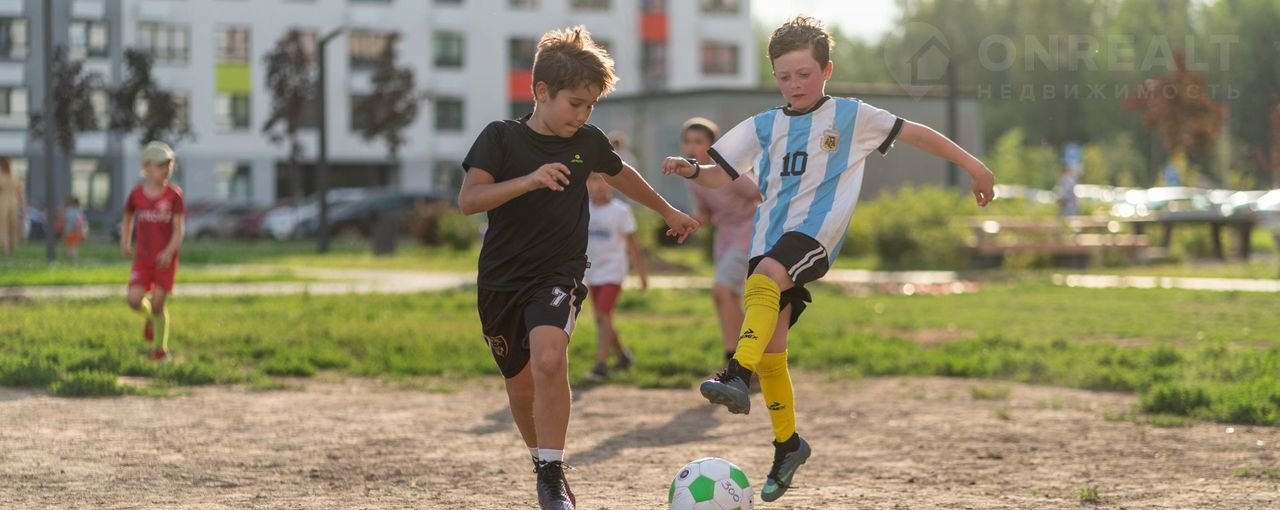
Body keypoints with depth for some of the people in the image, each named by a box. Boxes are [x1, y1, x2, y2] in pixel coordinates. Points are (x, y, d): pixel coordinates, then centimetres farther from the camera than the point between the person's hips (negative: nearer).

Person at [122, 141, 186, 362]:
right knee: (135, 301, -11)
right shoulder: (136, 194, 0)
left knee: (158, 304, -4)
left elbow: (179, 228, -13)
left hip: (166, 258, -2)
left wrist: (170, 251, -27)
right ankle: (150, 318, 25)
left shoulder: (174, 195, -7)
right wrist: (125, 244, 5)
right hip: (143, 258, 2)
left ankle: (161, 348, 14)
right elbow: (128, 219, 18)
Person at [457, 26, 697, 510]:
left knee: (549, 359, -28)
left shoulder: (588, 142, 2)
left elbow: (621, 175, 24)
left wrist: (668, 212, 37)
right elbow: (468, 200, -19)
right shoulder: (500, 137, -7)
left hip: (558, 275, 0)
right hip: (501, 280, 0)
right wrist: (529, 180, -31)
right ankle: (544, 463, 38)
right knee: (521, 387, 10)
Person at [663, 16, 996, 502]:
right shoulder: (764, 127, 15)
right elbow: (722, 175, 15)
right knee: (770, 349, 2)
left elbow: (916, 133, 13)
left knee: (764, 279, -35)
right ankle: (788, 444, 18)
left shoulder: (851, 116, 6)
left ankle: (736, 374, -49)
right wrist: (692, 170, -7)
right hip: (770, 239, 5)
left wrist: (972, 165, 14)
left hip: (815, 231, -5)